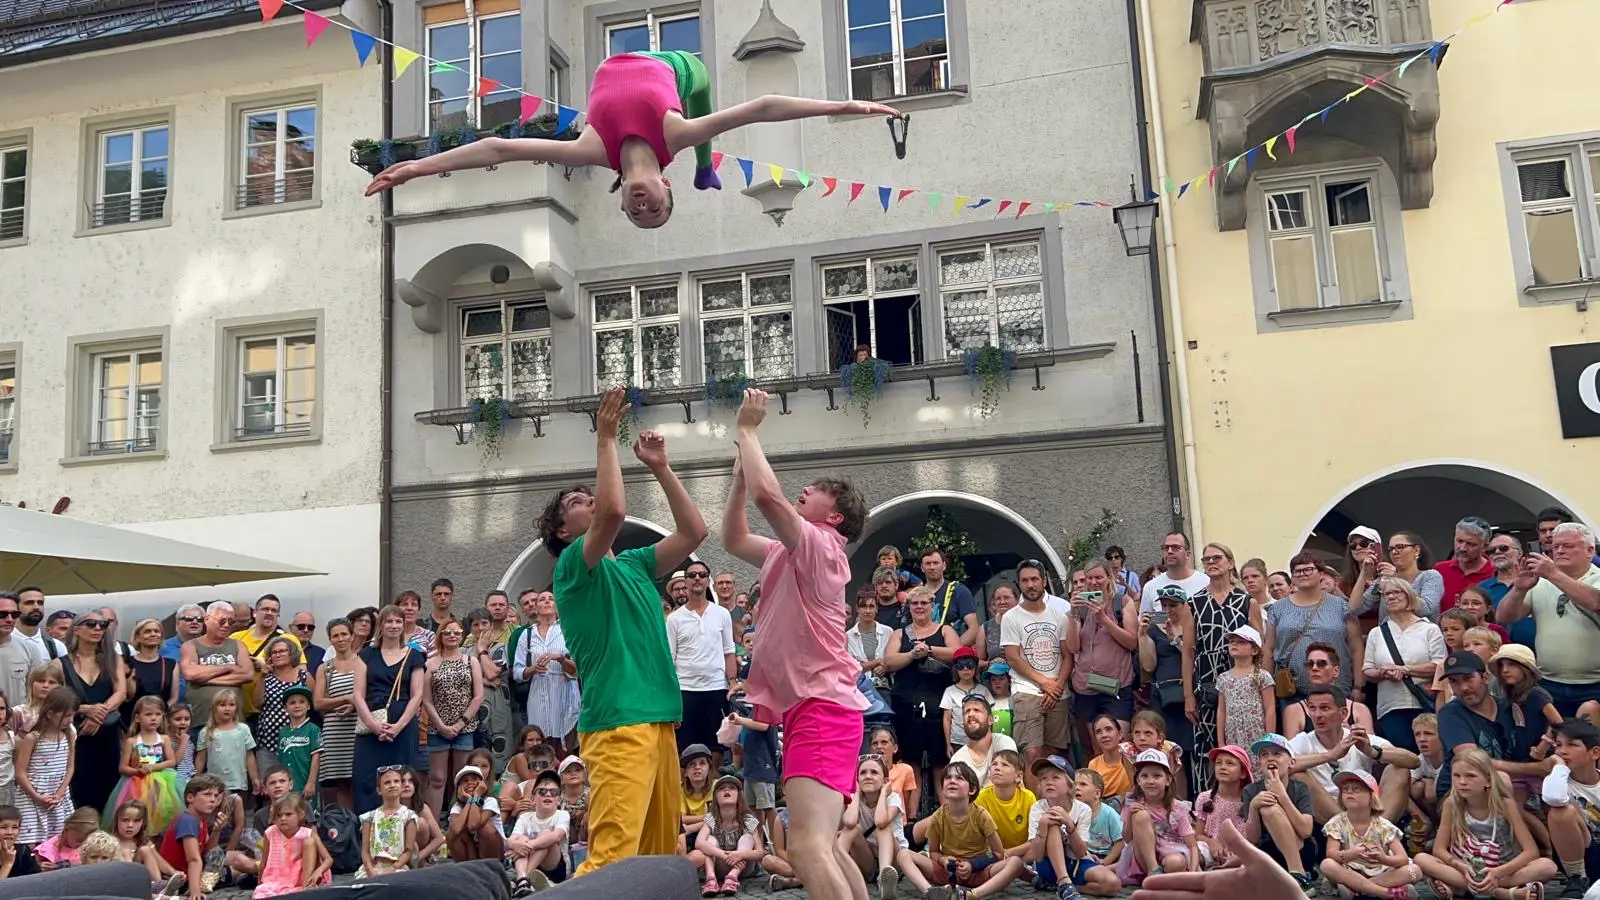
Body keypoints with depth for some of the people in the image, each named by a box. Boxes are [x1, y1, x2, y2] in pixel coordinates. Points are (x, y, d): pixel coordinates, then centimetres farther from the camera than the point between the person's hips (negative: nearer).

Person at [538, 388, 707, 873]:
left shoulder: (633, 565, 21)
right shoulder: (572, 568, -2)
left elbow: (693, 532, 15)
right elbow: (614, 511, -20)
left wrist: (660, 468, 12)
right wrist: (605, 438, -11)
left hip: (660, 719, 8)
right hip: (618, 723, -8)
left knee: (659, 853, 11)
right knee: (611, 856, -16)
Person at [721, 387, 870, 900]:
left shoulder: (821, 546, -8)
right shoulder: (788, 553, 18)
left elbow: (767, 494, -22)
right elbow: (733, 540, 29)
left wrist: (747, 427, -8)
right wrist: (740, 472, 19)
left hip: (822, 710, -11)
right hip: (806, 712, 11)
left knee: (808, 848, -25)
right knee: (821, 847, 19)